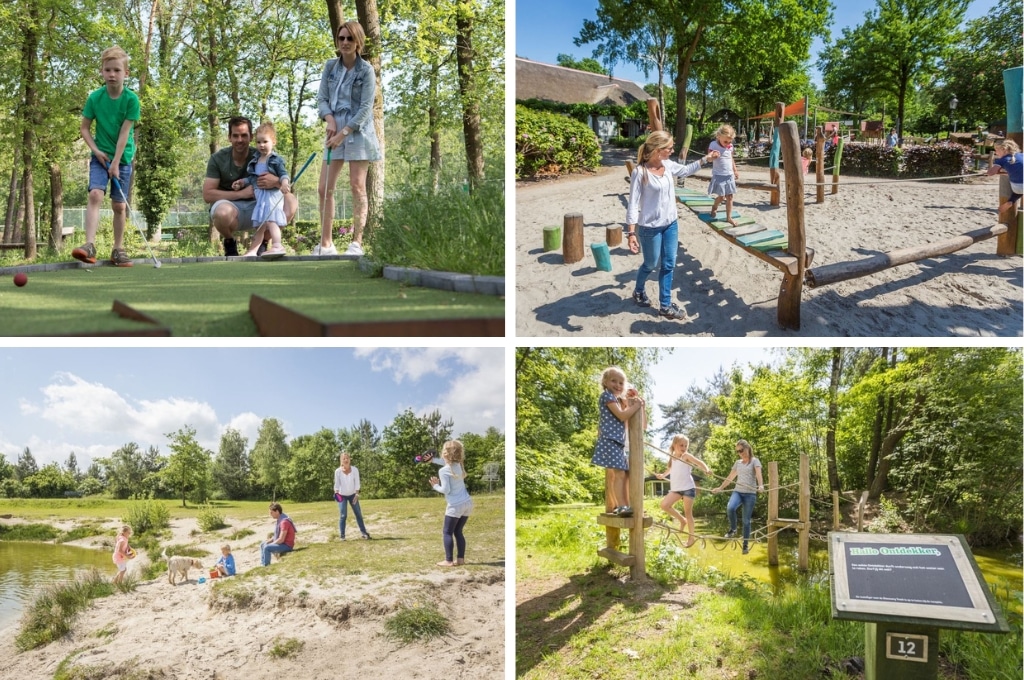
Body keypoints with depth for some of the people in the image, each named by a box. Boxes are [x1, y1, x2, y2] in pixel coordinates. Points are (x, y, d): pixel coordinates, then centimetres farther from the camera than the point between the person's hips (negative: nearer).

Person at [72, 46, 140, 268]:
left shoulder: (131, 99, -11)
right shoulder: (94, 97, -5)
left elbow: (124, 133, -14)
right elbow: (85, 128, 3)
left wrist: (116, 162, -16)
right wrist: (96, 150, -11)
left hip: (123, 158, -1)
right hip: (100, 156, 1)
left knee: (119, 205, 3)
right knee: (95, 194, -18)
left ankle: (118, 249, 16)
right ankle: (89, 245, -25)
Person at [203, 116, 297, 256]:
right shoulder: (218, 159, -8)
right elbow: (207, 195, -13)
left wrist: (276, 182, -36)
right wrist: (241, 193, -22)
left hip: (254, 206, 2)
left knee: (290, 201, -20)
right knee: (223, 212, -40)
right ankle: (229, 242, -2)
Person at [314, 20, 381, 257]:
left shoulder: (366, 70, -6)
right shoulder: (330, 66, 7)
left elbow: (365, 109, -11)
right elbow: (321, 98, 9)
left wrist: (343, 133, -16)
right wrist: (330, 120, -10)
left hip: (358, 132, -5)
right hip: (335, 131, 5)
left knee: (357, 186, -7)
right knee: (324, 188, 1)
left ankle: (357, 242, -4)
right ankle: (326, 243, 6)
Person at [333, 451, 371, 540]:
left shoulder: (355, 469, -10)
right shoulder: (338, 471, -12)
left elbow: (357, 483, -7)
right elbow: (337, 484, -8)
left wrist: (357, 494, -14)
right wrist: (336, 493, -24)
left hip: (352, 495, 2)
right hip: (342, 495, -2)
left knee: (358, 514, 5)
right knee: (343, 516, -8)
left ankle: (364, 533, 15)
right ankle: (342, 536, 0)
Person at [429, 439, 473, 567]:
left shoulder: (443, 471, -14)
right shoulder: (459, 465, 8)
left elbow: (446, 490, -15)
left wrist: (435, 486, 1)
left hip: (455, 505, -7)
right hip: (467, 503, 7)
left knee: (447, 532, 4)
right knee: (458, 531, 16)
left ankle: (449, 560, 2)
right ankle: (460, 558, 14)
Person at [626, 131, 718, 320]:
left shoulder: (668, 165, -1)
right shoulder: (640, 172, -20)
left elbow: (686, 170, 23)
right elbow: (633, 204, -19)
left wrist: (705, 159, 19)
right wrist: (631, 233, -21)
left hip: (671, 224, 6)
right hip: (650, 227, -6)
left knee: (669, 265, 9)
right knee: (650, 265, 11)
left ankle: (665, 306, 19)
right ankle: (639, 292, 41)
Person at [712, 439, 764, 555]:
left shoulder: (754, 461, 2)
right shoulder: (738, 463, 17)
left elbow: (758, 474, -17)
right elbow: (730, 478, 25)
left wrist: (761, 485, -36)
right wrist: (720, 488, 23)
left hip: (750, 494, -3)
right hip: (737, 491, 3)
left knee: (746, 520, -1)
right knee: (730, 508, -29)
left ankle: (745, 545, 12)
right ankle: (732, 529, -6)